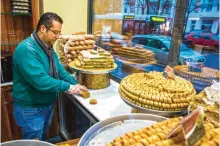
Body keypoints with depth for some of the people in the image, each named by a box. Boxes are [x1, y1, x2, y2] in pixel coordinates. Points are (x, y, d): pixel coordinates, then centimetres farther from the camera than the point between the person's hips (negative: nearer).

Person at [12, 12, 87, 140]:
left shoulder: (48, 47, 4)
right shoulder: (26, 49, -28)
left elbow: (59, 70, 9)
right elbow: (40, 80, -34)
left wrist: (75, 84, -3)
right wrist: (68, 87, -26)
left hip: (48, 104, 9)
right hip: (31, 109, -8)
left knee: (43, 138, 28)